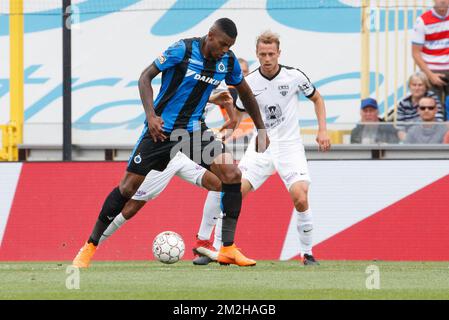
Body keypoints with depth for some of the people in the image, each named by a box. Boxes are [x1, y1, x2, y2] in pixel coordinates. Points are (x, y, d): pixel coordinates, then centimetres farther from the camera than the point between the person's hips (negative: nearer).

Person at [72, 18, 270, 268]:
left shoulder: (228, 62, -3)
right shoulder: (183, 50, -17)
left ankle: (228, 249, -12)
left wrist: (261, 129, 18)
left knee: (232, 175, -16)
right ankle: (90, 247, 12)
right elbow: (146, 77, -13)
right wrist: (151, 115, -25)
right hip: (161, 127, -4)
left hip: (194, 129, 4)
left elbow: (245, 93, 15)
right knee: (128, 186, -3)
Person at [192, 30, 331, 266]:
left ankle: (307, 254, -2)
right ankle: (216, 249, -3)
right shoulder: (249, 83, -3)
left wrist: (322, 131, 1)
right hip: (261, 147, 2)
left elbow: (317, 99, 10)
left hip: (289, 147, -2)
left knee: (300, 198, -21)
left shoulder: (294, 76, -7)